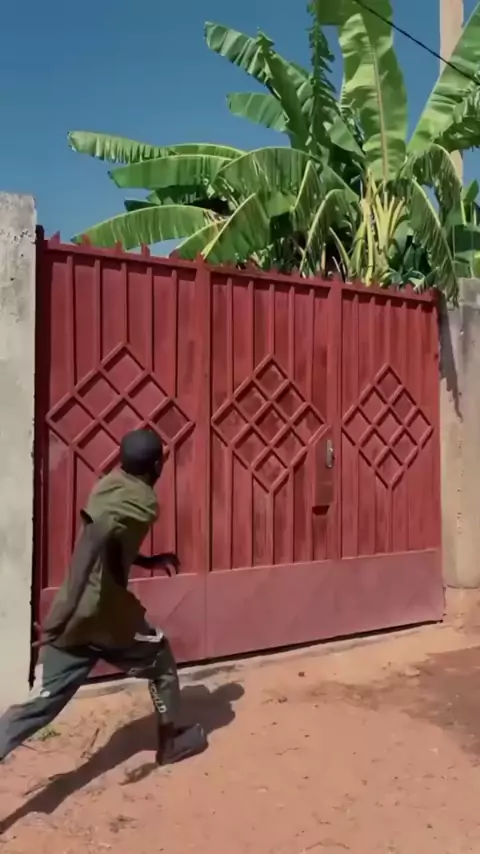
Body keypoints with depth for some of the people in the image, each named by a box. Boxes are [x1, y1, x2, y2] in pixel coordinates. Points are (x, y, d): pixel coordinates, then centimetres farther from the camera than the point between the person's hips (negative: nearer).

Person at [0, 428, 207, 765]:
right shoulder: (142, 501, -12)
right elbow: (97, 536, -31)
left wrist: (148, 561, 33)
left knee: (42, 702, 5)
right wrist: (69, 608, -38)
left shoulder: (109, 485, 12)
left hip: (74, 617, 7)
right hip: (104, 611, -7)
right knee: (160, 661, 20)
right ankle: (171, 741, 36)